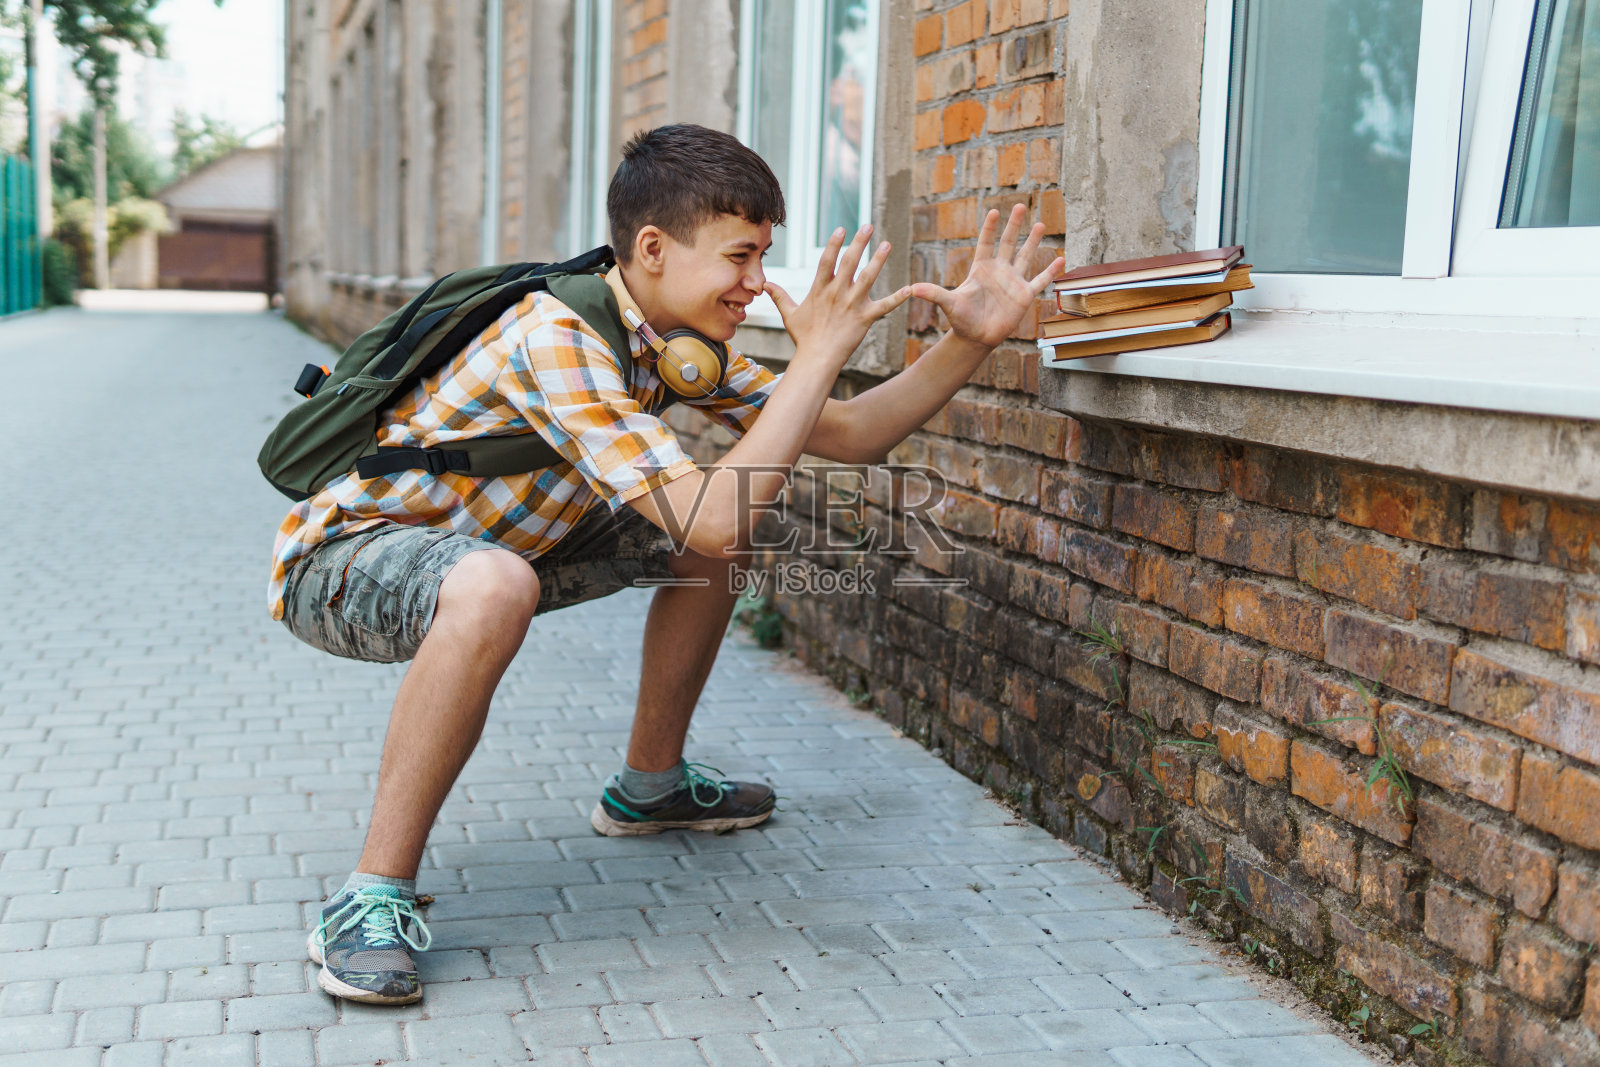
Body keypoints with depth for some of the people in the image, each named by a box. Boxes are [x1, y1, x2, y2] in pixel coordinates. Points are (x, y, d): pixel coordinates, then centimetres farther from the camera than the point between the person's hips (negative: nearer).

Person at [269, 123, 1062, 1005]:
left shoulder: (682, 338, -3)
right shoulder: (560, 338, -32)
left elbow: (849, 436, 2)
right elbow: (709, 522, -39)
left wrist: (971, 340, -10)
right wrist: (819, 352, -34)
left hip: (481, 541, 9)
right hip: (339, 556, -9)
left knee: (709, 546, 6)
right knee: (495, 588, -42)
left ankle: (648, 785, 23)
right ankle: (373, 900, -27)